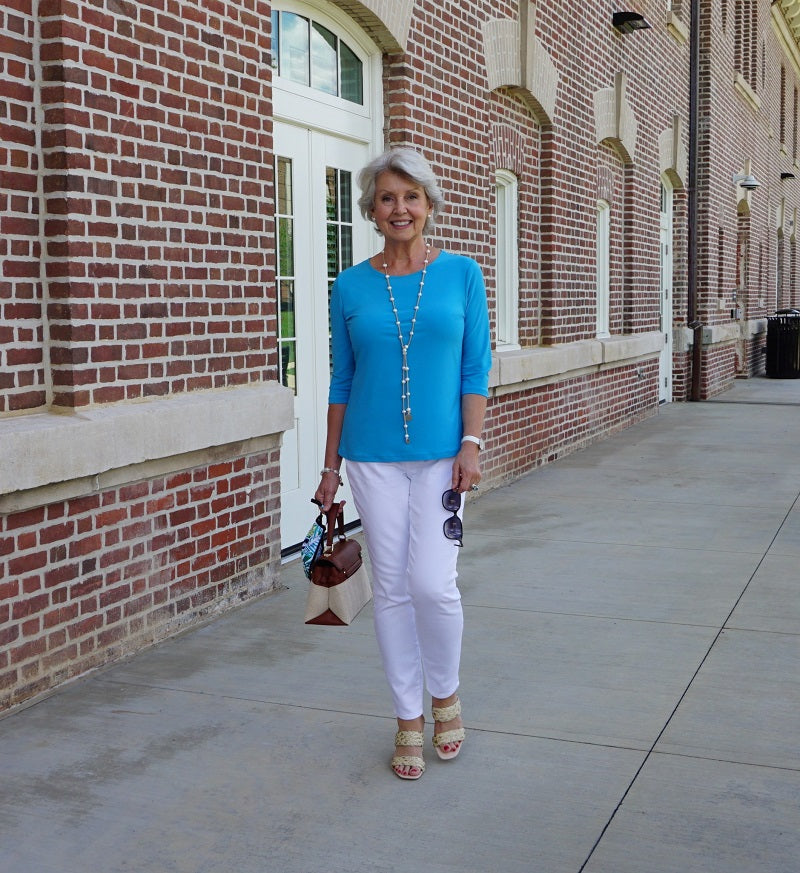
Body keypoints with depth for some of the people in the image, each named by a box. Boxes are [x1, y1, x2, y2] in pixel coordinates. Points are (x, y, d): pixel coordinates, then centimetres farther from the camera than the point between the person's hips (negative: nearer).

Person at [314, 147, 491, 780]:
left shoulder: (461, 274, 1)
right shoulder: (351, 287, 4)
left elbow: (477, 367, 0)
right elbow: (342, 380, 8)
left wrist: (471, 444, -10)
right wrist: (331, 465, 8)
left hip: (441, 454, -1)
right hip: (375, 458, 2)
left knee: (433, 582, -9)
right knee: (392, 587, 5)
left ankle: (445, 694, 19)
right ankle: (409, 717, 20)